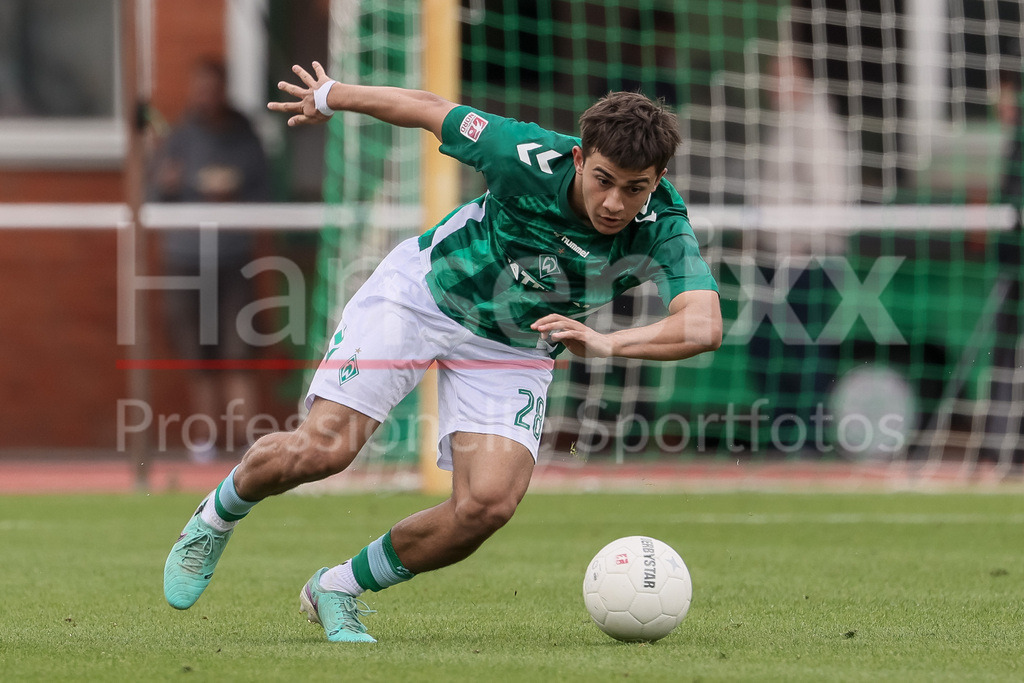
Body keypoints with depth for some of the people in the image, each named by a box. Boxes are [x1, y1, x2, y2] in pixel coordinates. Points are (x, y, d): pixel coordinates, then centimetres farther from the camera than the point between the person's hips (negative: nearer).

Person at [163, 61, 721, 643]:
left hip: (515, 348, 2)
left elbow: (705, 326, -43)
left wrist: (606, 344, -55)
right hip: (425, 292, -2)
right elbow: (429, 110, -13)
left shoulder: (663, 230, -28)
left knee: (487, 504, -18)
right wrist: (329, 97, 1)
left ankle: (339, 591, 8)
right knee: (324, 449, -16)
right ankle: (213, 523, 18)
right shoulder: (530, 158, -30)